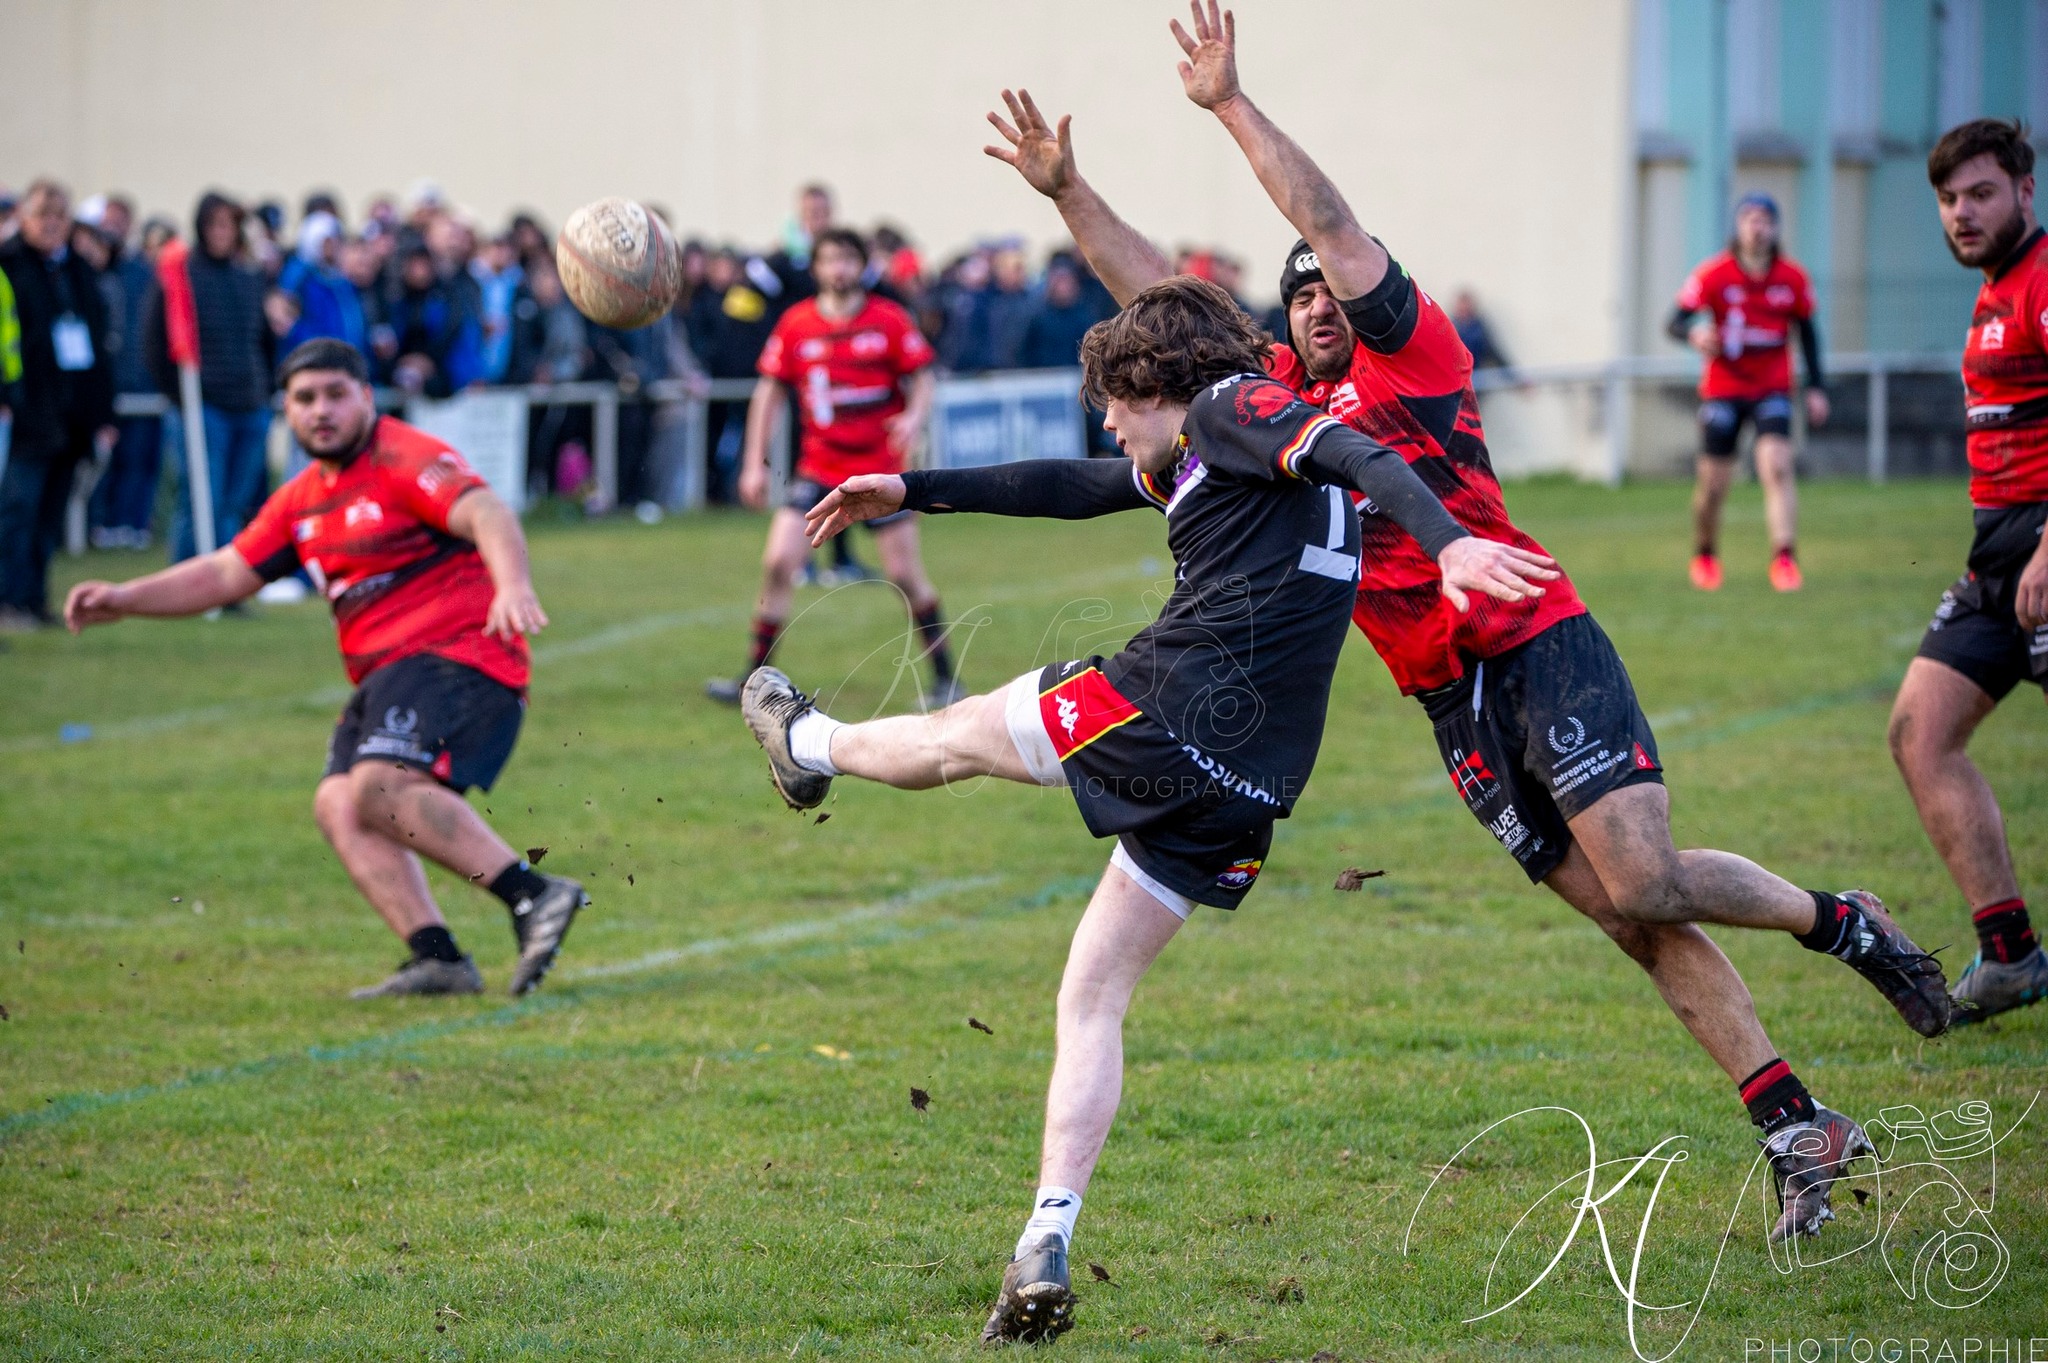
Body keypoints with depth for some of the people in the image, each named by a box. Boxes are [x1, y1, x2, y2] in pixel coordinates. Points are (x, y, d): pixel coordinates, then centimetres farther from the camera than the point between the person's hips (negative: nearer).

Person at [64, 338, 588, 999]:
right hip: (386, 677, 9)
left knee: (380, 787, -28)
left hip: (455, 654, -9)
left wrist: (512, 583, -42)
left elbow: (486, 513, -22)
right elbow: (226, 574, 25)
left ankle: (535, 896, -30)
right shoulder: (302, 500, 20)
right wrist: (125, 599, 13)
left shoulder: (405, 459, -6)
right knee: (338, 804, -9)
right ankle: (437, 958, -17)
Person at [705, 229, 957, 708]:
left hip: (880, 468, -2)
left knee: (905, 574, -3)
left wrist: (914, 417, -19)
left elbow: (921, 378, 3)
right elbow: (769, 391, 7)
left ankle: (944, 677, 13)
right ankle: (754, 678, -1)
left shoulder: (889, 320, -3)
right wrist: (754, 462, 3)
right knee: (778, 562, -10)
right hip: (818, 467, 2)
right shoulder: (795, 324, 2)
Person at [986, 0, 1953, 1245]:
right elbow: (1155, 293, 18)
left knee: (1647, 883, -17)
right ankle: (1800, 1131, 0)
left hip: (1541, 651, -5)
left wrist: (1233, 106, -10)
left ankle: (1841, 923, 10)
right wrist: (1066, 189, 13)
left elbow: (1330, 221, -10)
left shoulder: (1414, 356, -1)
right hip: (1455, 707, 5)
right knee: (1635, 924, 0)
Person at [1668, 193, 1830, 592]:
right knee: (1713, 484, 2)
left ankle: (1785, 559, -22)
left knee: (1777, 466, -20)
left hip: (1773, 389, 1)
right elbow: (1675, 322, -10)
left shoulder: (1793, 279, -1)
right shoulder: (1713, 275, -9)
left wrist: (1816, 386, 7)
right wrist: (1694, 335, -34)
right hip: (1723, 390, -1)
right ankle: (1705, 556, 28)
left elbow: (1807, 332, 12)